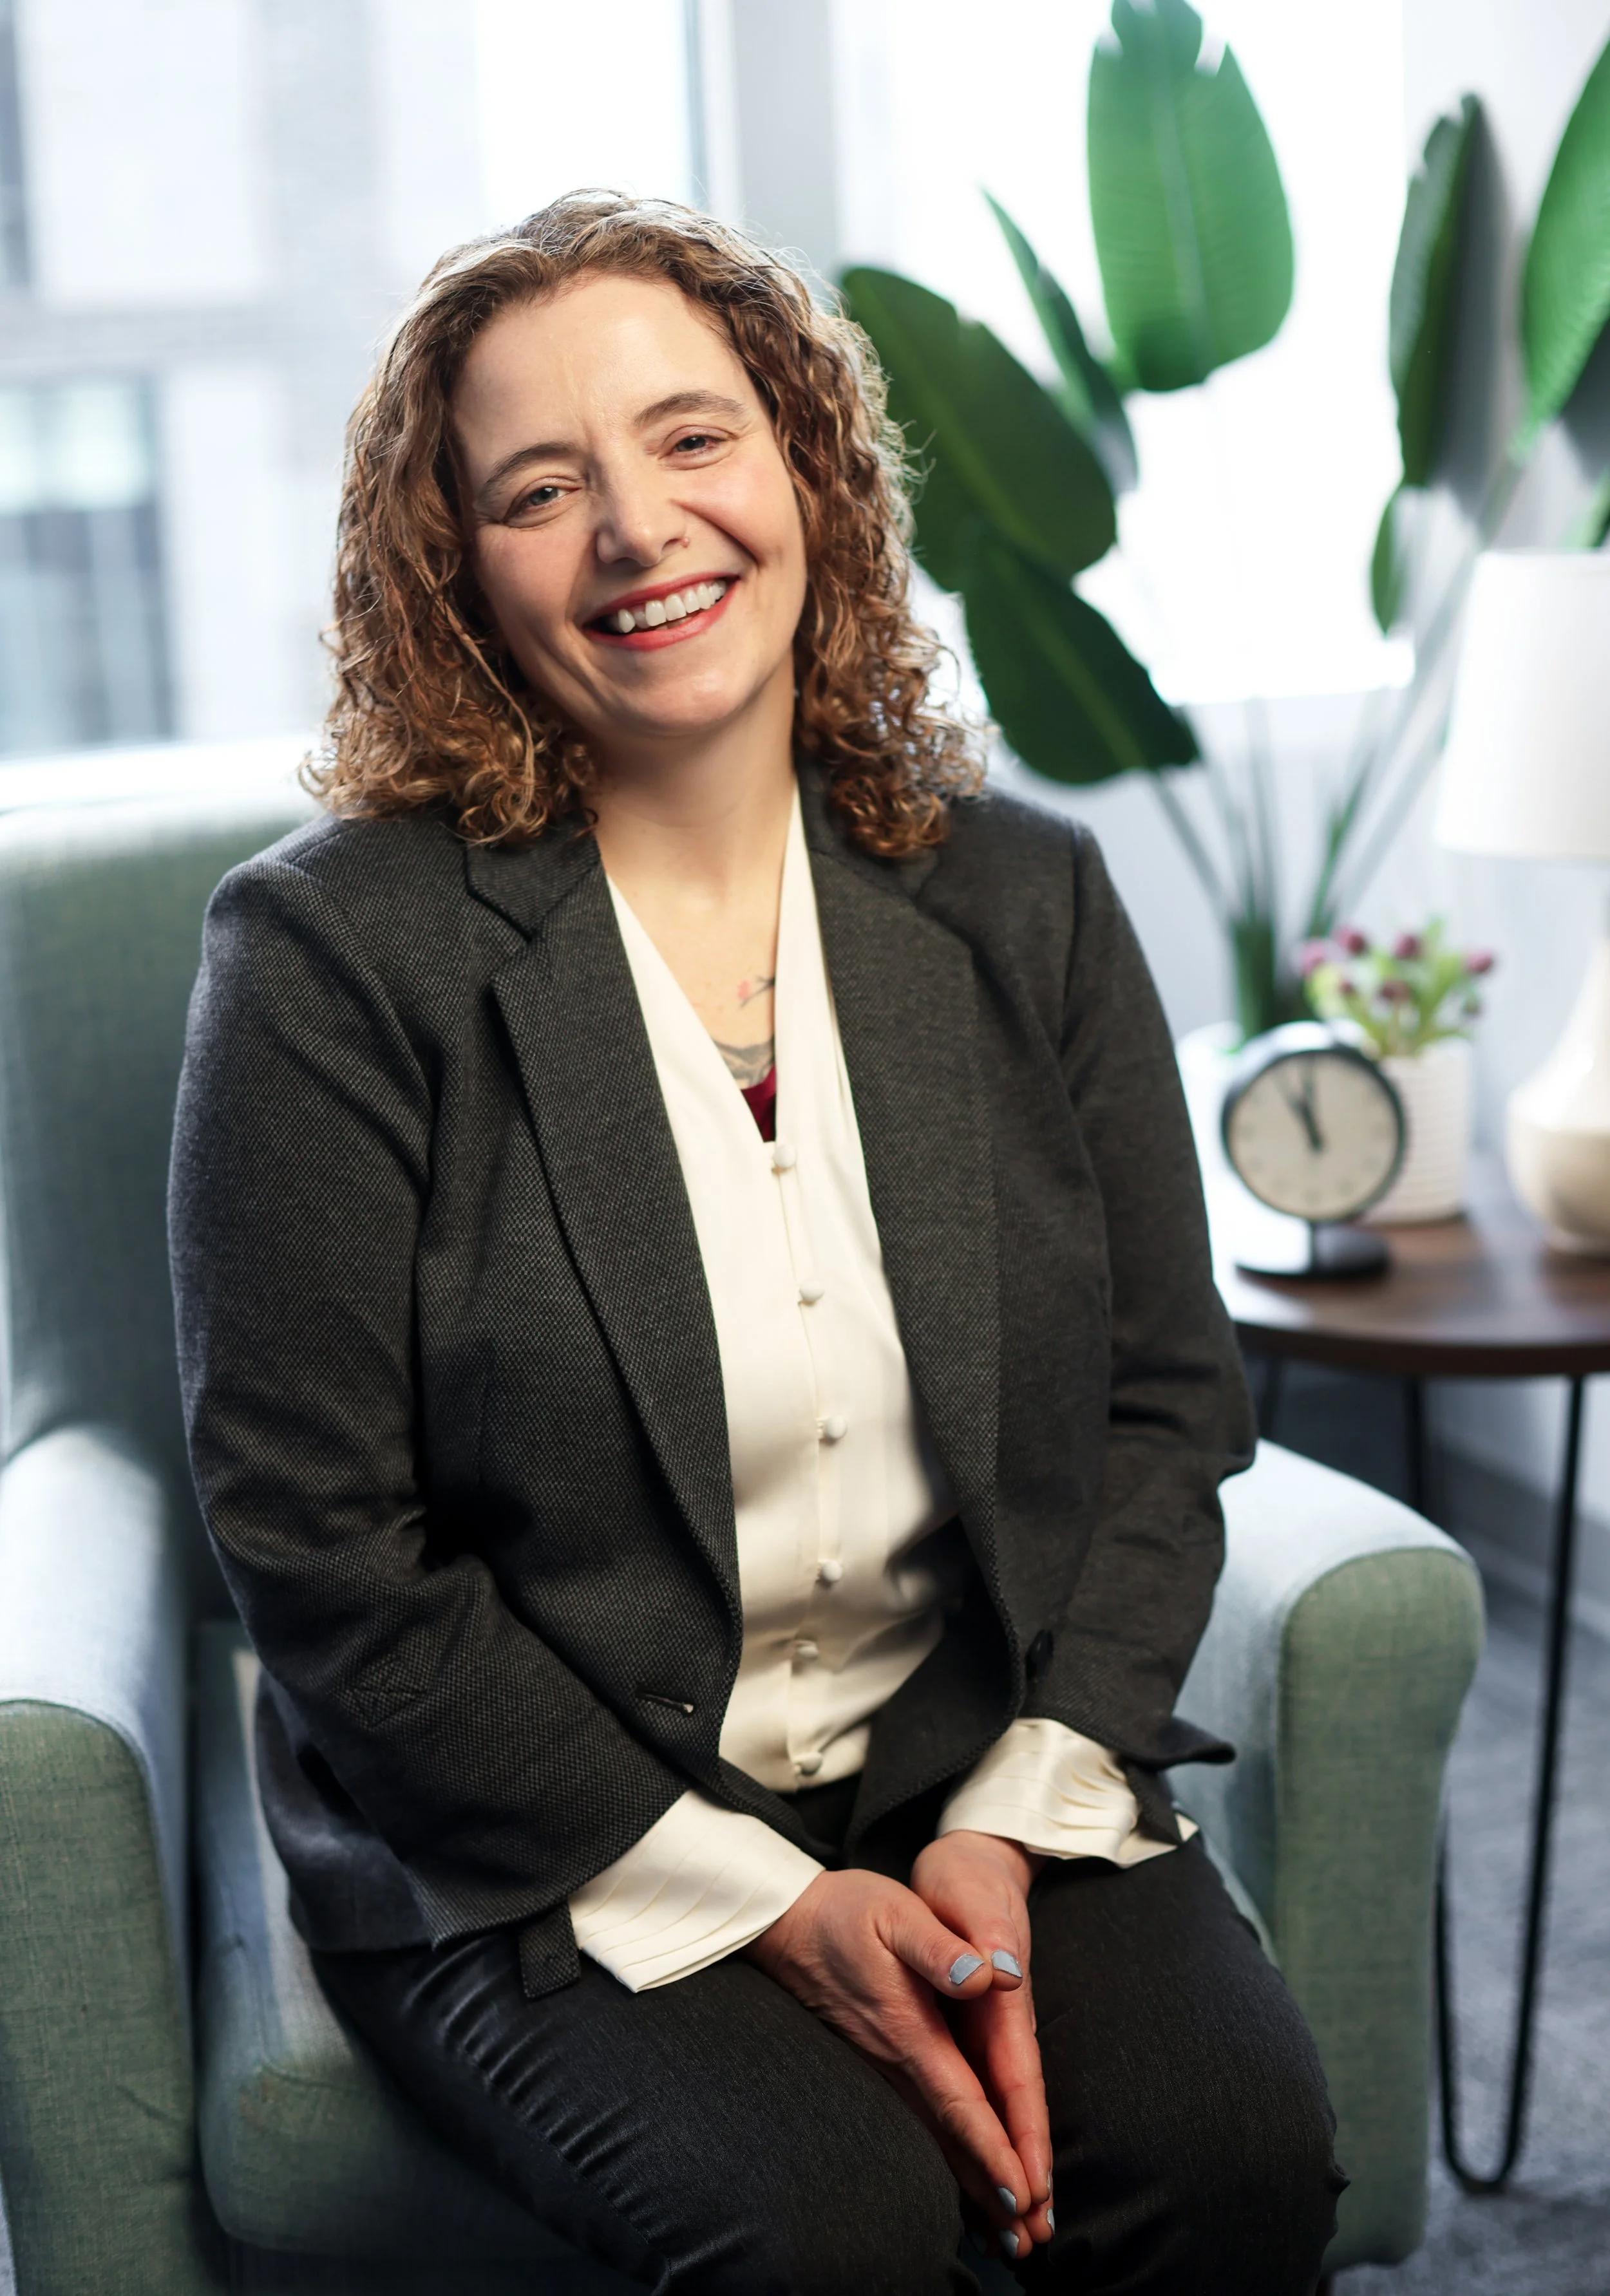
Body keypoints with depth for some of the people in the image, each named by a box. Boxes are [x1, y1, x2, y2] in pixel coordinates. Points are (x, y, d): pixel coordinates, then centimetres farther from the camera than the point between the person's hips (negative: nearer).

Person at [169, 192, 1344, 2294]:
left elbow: (1166, 1402, 6)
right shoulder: (334, 953, -9)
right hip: (540, 1853, -3)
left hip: (989, 1785, 4)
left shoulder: (1026, 901, 4)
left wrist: (1014, 1827, -8)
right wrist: (768, 1905, -14)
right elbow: (318, 1554, -10)